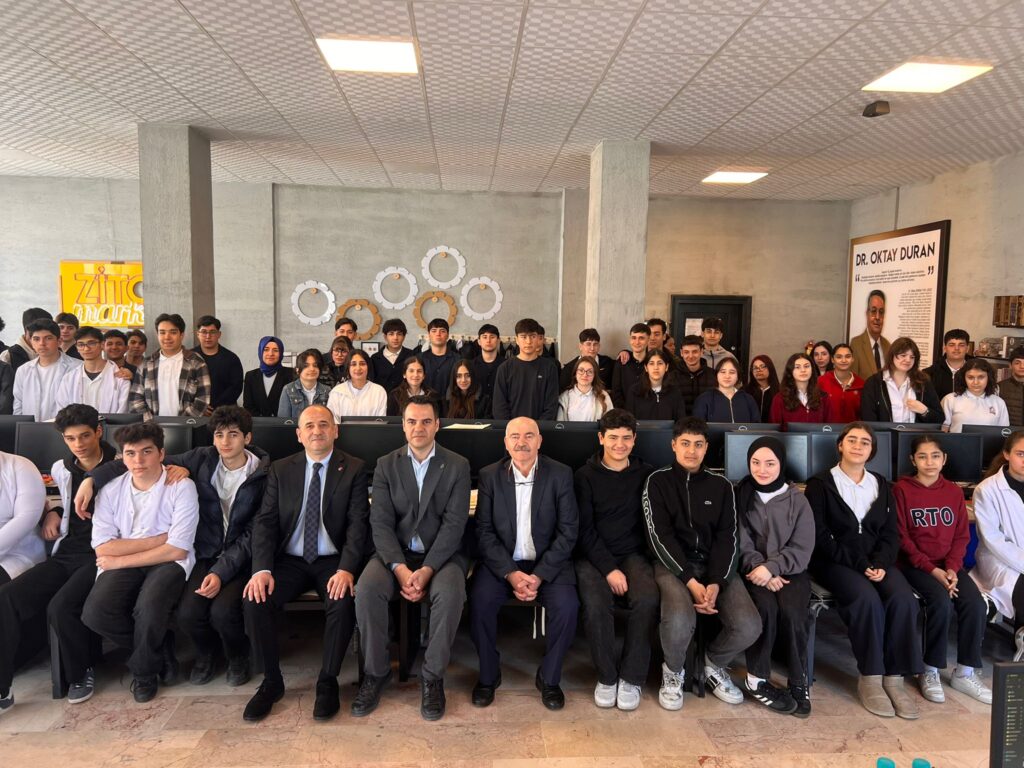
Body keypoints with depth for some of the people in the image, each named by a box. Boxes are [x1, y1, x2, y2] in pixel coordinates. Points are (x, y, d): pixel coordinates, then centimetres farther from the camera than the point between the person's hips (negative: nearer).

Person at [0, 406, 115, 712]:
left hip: (101, 556, -6)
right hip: (65, 554, 6)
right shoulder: (61, 469, 15)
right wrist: (53, 511, 15)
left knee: (61, 607, -28)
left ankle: (81, 674, -1)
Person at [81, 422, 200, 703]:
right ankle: (160, 647, 5)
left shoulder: (182, 487, -8)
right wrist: (161, 538, -11)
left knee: (149, 609, -31)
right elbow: (103, 548, -5)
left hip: (168, 563, -3)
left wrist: (120, 560, -9)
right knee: (95, 614, -24)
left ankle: (144, 669, 4)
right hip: (121, 566, 4)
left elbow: (177, 550, -12)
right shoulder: (110, 491, 3)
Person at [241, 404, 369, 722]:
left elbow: (358, 523, -8)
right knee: (256, 598, -23)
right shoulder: (280, 470, 7)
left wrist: (346, 569, -24)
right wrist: (262, 569, -16)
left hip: (334, 561, -2)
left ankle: (328, 681, -9)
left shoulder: (354, 469, 0)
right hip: (290, 560, 3)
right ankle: (271, 680, -1)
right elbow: (265, 521, 1)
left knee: (343, 600, -31)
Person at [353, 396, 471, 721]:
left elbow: (454, 524, -8)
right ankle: (376, 671, -6)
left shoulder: (457, 465, 0)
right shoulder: (386, 465, 5)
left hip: (441, 554, -1)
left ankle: (432, 675, -11)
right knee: (366, 588, -27)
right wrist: (400, 568, -19)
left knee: (449, 593, -32)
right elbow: (381, 523, -4)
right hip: (395, 554, 2)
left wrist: (426, 570, -21)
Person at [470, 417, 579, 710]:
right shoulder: (490, 475, -1)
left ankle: (548, 677, 1)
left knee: (567, 605, -25)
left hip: (548, 563, 0)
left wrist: (538, 576, -17)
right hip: (501, 562, 1)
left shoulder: (560, 474, -4)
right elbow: (484, 531, -4)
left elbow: (568, 532, -7)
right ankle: (488, 675, 0)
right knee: (479, 600, -25)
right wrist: (511, 574, -17)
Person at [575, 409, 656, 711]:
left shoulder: (646, 474, 8)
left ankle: (631, 678, -8)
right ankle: (606, 676, -6)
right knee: (596, 603, -29)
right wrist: (609, 569, -15)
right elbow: (585, 529, -3)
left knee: (647, 599, -28)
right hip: (594, 556, -1)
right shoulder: (586, 475, 2)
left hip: (634, 554, 1)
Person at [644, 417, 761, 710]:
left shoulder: (721, 486, 11)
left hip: (715, 565, 3)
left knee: (749, 626, -21)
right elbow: (660, 536, -8)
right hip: (672, 564, -3)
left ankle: (714, 665, 14)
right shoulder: (658, 481, 2)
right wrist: (690, 581, -18)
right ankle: (673, 672, 3)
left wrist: (716, 583, -14)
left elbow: (727, 538, 2)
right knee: (680, 620, -33)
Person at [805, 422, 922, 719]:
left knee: (903, 598, -26)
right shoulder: (820, 484, 3)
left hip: (877, 561, 4)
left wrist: (880, 563, -10)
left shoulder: (881, 485, 17)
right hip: (835, 562, -4)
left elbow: (891, 533, 9)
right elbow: (820, 536, -5)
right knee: (867, 598, -31)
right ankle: (870, 677, -18)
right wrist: (858, 564, -15)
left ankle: (894, 677, -16)